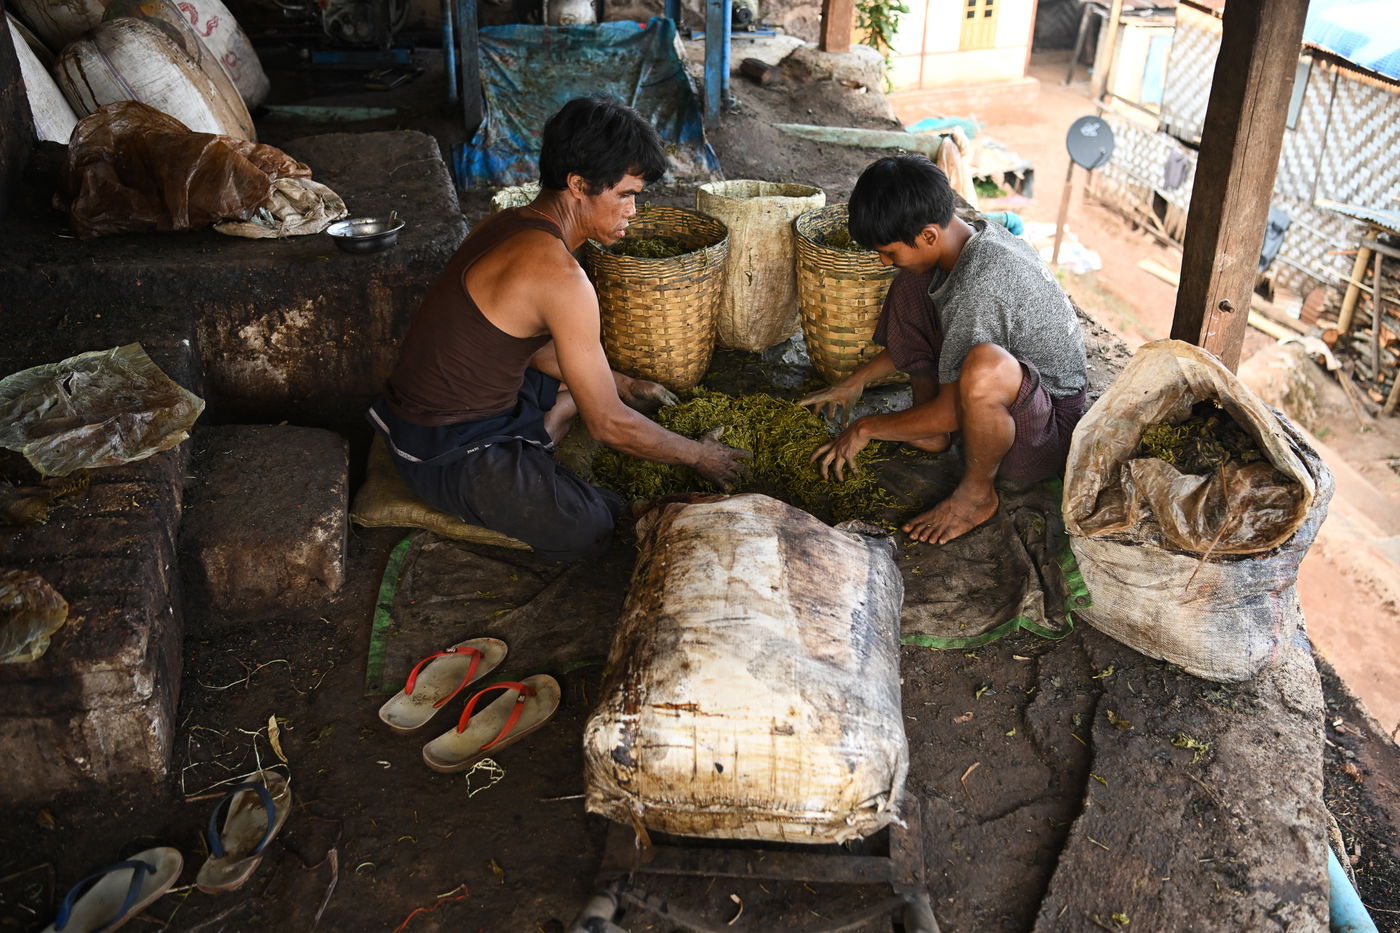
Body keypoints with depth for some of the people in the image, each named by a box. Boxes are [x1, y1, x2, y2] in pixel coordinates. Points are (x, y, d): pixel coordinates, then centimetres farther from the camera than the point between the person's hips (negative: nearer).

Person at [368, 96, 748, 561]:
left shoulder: (507, 224, 4)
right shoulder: (559, 276, -26)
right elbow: (608, 423, -20)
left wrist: (627, 385, 17)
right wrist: (699, 456, -5)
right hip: (448, 454, -10)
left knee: (587, 372, 24)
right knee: (597, 532, -22)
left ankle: (531, 449, 5)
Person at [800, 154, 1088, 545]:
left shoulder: (980, 286, -32)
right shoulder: (973, 233, -3)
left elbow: (952, 412, -24)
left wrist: (866, 428, -11)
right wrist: (857, 381, 14)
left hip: (1049, 430, -9)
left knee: (985, 368, -44)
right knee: (910, 286, 3)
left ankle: (977, 492, -14)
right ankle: (931, 429, 5)